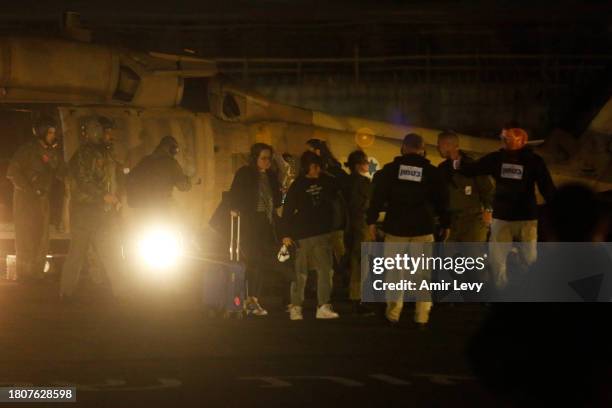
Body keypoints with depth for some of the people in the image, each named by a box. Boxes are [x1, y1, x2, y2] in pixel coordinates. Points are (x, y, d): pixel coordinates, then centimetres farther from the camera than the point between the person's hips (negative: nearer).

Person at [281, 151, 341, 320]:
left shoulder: (326, 181, 7)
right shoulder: (298, 185, -2)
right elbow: (288, 210, -4)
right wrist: (286, 234, -10)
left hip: (323, 233, 3)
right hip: (303, 235, -3)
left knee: (326, 270, -5)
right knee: (301, 273, 2)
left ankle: (323, 307, -4)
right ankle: (295, 307, 10)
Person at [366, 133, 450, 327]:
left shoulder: (390, 169, 2)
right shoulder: (431, 172, 2)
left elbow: (378, 196, -1)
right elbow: (442, 200, 7)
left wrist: (372, 220, 5)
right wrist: (445, 225, 16)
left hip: (395, 227, 0)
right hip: (423, 229, 0)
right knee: (422, 273, 3)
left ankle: (393, 313, 4)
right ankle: (422, 315, -3)